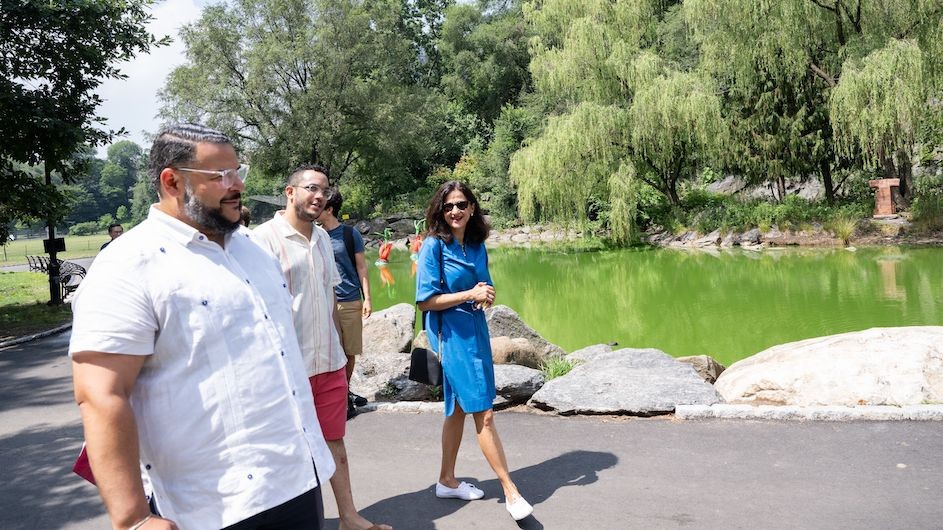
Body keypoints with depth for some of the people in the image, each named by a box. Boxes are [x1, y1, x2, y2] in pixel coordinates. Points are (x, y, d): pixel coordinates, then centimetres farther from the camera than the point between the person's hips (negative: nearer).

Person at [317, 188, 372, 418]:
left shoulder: (350, 234, -1)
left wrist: (367, 298, -2)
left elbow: (361, 267, 2)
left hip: (351, 302, -1)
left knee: (350, 352, 8)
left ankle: (346, 391, 27)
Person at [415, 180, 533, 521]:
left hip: (476, 330, 7)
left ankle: (447, 481, 30)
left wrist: (487, 295, -6)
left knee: (459, 409, 16)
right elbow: (426, 301, -14)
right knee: (484, 414, -5)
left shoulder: (477, 246, 7)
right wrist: (470, 295, -19)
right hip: (452, 335, -7)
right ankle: (511, 493, 3)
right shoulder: (433, 245, -11)